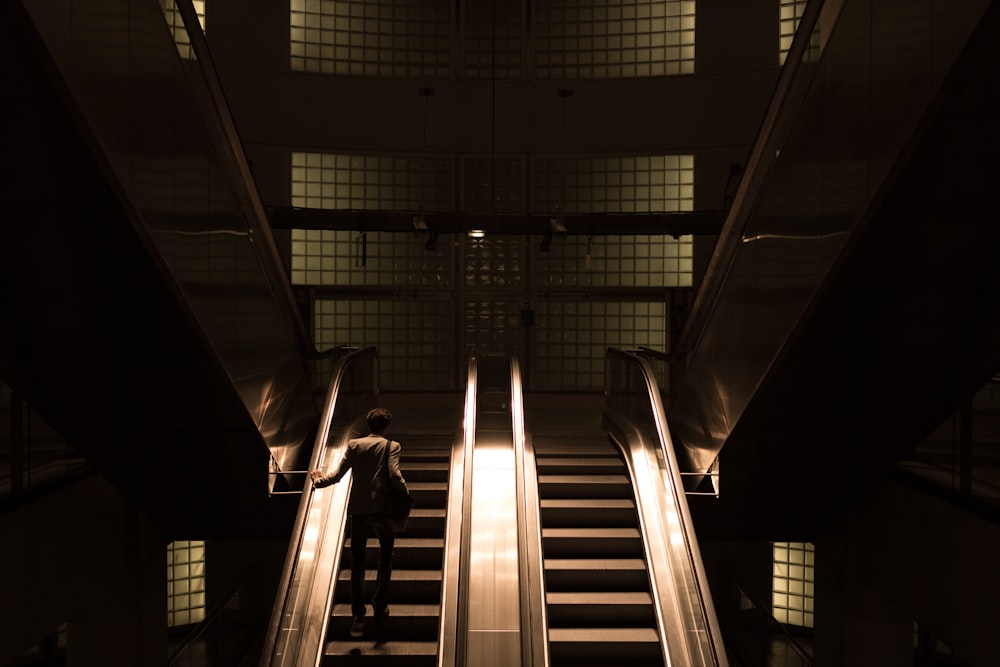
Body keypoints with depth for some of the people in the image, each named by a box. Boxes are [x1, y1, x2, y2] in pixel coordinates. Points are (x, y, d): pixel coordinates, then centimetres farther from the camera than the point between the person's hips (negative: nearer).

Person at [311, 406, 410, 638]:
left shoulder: (353, 445, 6)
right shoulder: (391, 446, -2)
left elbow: (338, 475, 2)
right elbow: (395, 475, -15)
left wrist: (319, 481, 20)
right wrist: (406, 494, 0)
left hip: (358, 509, 2)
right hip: (382, 509, -2)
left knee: (357, 562, 7)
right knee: (385, 556, 18)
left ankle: (358, 616, 3)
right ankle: (379, 607, 18)